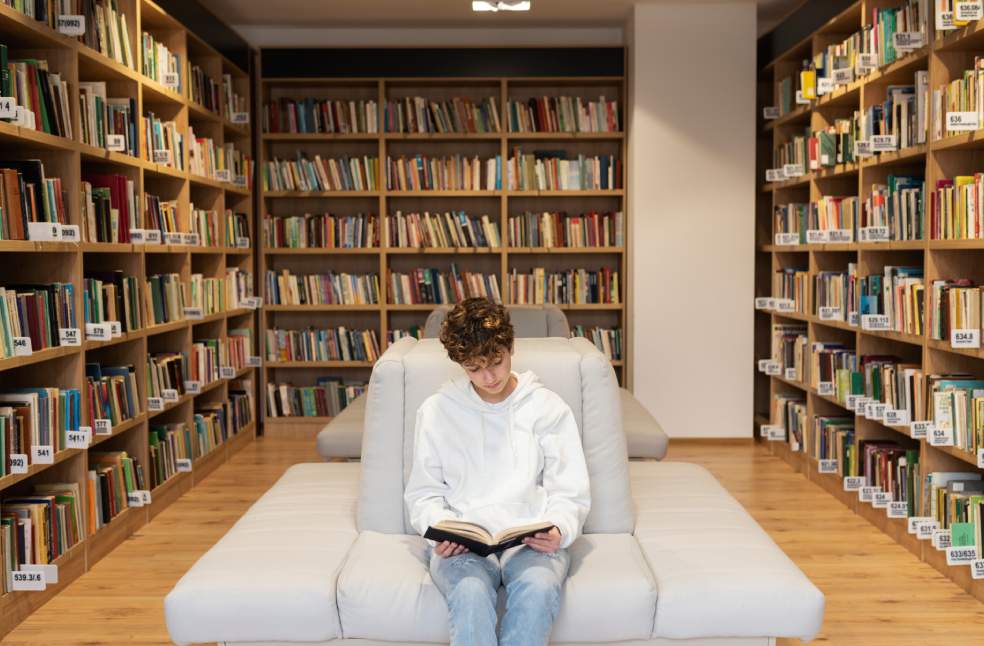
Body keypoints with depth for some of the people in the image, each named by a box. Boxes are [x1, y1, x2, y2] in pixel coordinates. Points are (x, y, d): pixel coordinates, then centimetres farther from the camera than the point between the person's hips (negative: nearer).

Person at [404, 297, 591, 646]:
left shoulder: (549, 408, 7)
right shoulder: (436, 411, 8)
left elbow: (569, 493, 6)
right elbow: (423, 494, 11)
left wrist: (559, 530, -16)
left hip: (531, 541, 0)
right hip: (463, 544, 0)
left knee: (538, 589, -35)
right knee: (471, 594, -35)